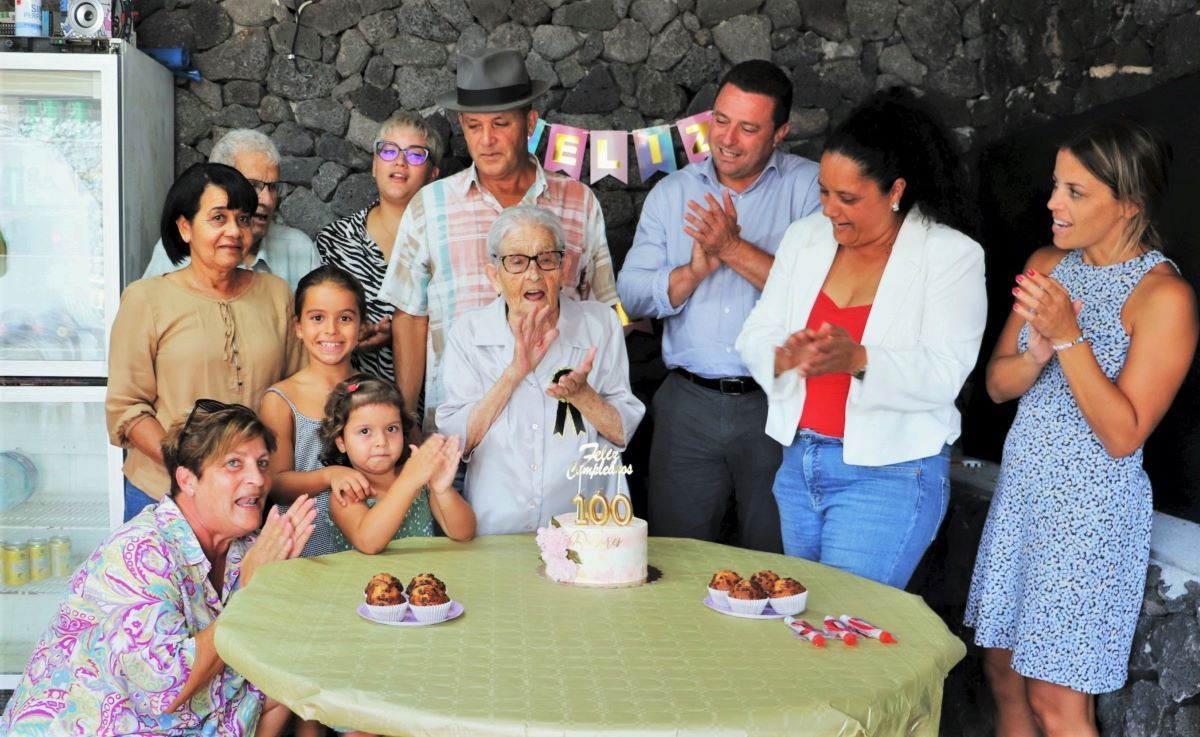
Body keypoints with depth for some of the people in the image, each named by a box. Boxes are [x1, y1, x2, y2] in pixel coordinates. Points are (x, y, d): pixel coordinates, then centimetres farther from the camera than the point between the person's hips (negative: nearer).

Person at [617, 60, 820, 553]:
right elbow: (631, 295, 3)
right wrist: (694, 271, -14)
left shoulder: (809, 187, -1)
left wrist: (734, 249, -18)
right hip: (688, 404, 3)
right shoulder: (672, 192, 10)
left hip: (776, 403, -2)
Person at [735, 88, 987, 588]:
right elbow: (756, 335, 2)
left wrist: (858, 359, -33)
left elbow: (944, 373, -17)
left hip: (890, 475, -5)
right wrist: (786, 356, -21)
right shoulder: (804, 237, 7)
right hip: (799, 462, 6)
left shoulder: (951, 256, -8)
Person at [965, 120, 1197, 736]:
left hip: (1092, 511, -6)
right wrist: (1038, 353, -16)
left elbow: (1123, 435, -18)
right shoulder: (1048, 264, 5)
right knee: (1004, 672, 15)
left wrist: (1068, 337, -26)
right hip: (1021, 492, 7)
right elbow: (997, 385, 5)